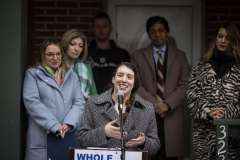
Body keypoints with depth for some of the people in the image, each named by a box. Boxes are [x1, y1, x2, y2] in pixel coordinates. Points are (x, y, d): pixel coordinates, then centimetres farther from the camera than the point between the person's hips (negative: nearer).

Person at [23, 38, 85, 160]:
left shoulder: (72, 76, 19)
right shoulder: (33, 74, 8)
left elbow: (79, 103, 9)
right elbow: (32, 102, -5)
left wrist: (69, 124, -11)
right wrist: (55, 126, -14)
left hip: (69, 137, 3)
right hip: (42, 138, -3)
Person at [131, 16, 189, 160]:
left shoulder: (180, 56, 13)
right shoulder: (138, 56, 11)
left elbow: (185, 85, 4)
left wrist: (167, 104, -10)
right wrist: (154, 104, -10)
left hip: (171, 117, 1)